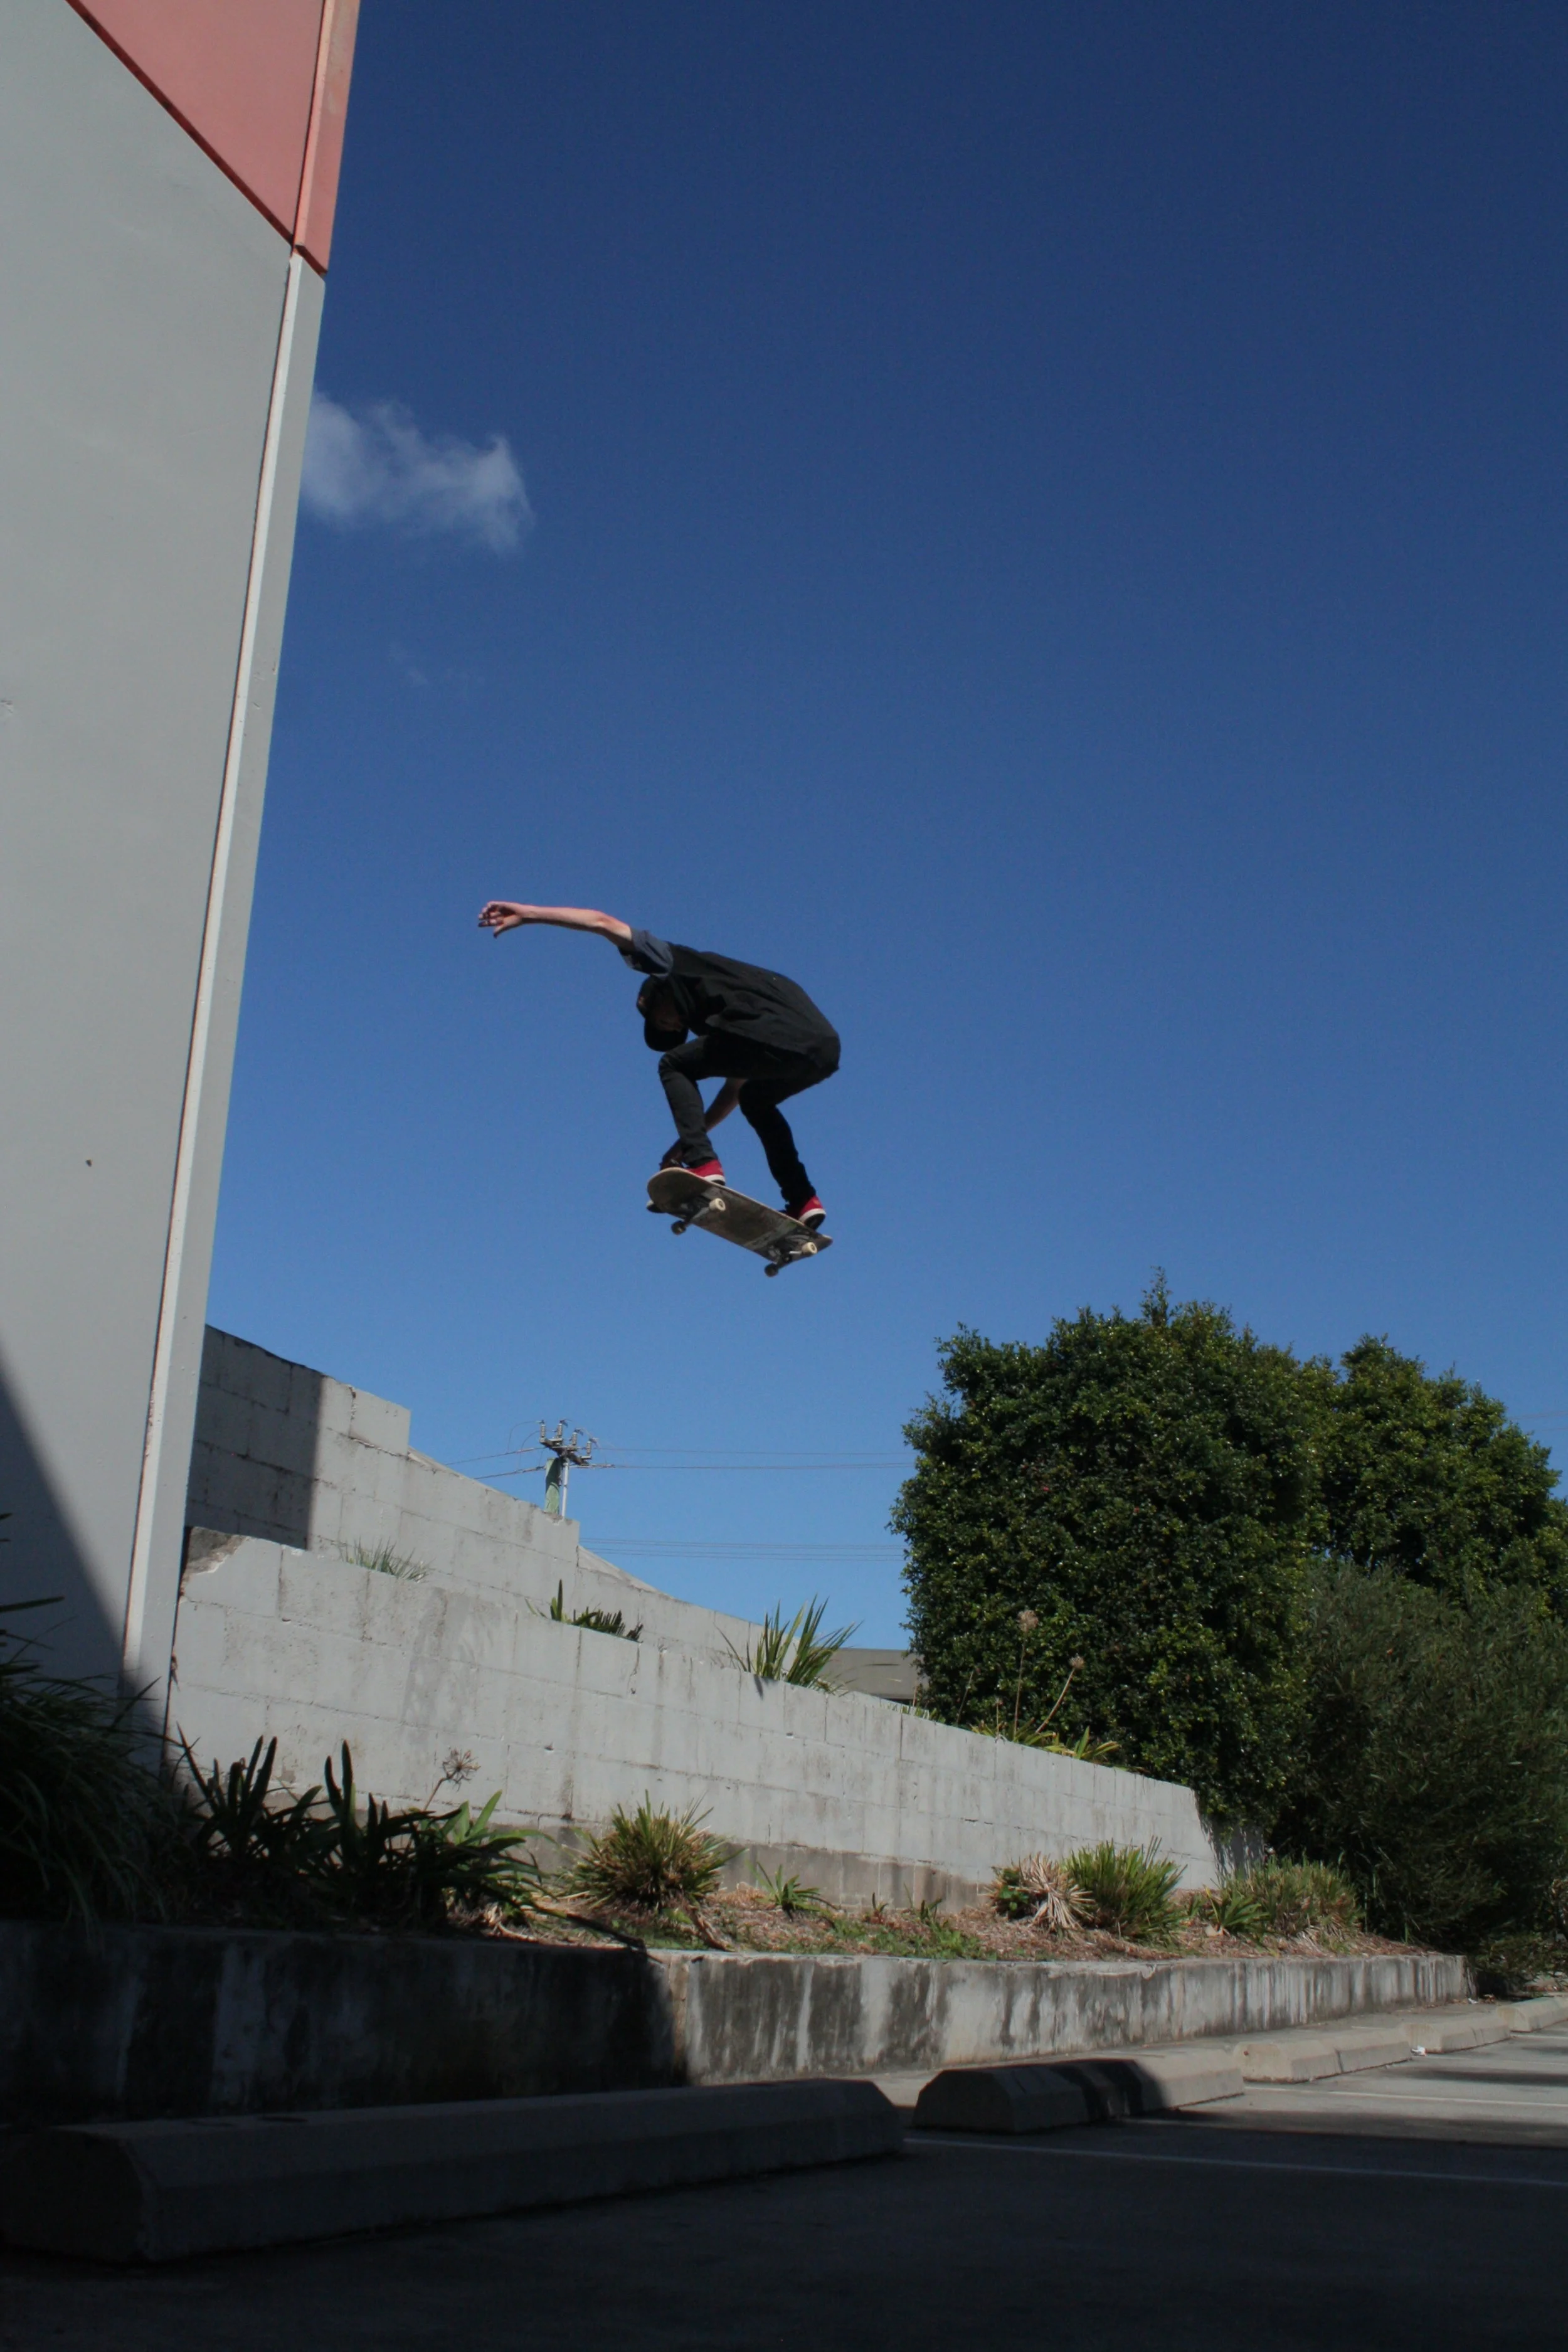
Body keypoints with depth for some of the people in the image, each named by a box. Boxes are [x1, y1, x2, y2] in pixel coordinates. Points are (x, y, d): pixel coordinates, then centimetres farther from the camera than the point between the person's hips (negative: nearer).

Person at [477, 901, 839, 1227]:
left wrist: (526, 913, 14)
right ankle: (803, 1201, 24)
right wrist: (691, 1137, 40)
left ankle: (703, 1164, -7)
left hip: (780, 1037, -9)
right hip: (825, 1051, 9)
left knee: (674, 1066, 11)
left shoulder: (677, 966, 19)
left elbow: (604, 923, 14)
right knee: (755, 1101, 37)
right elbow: (737, 1084, 40)